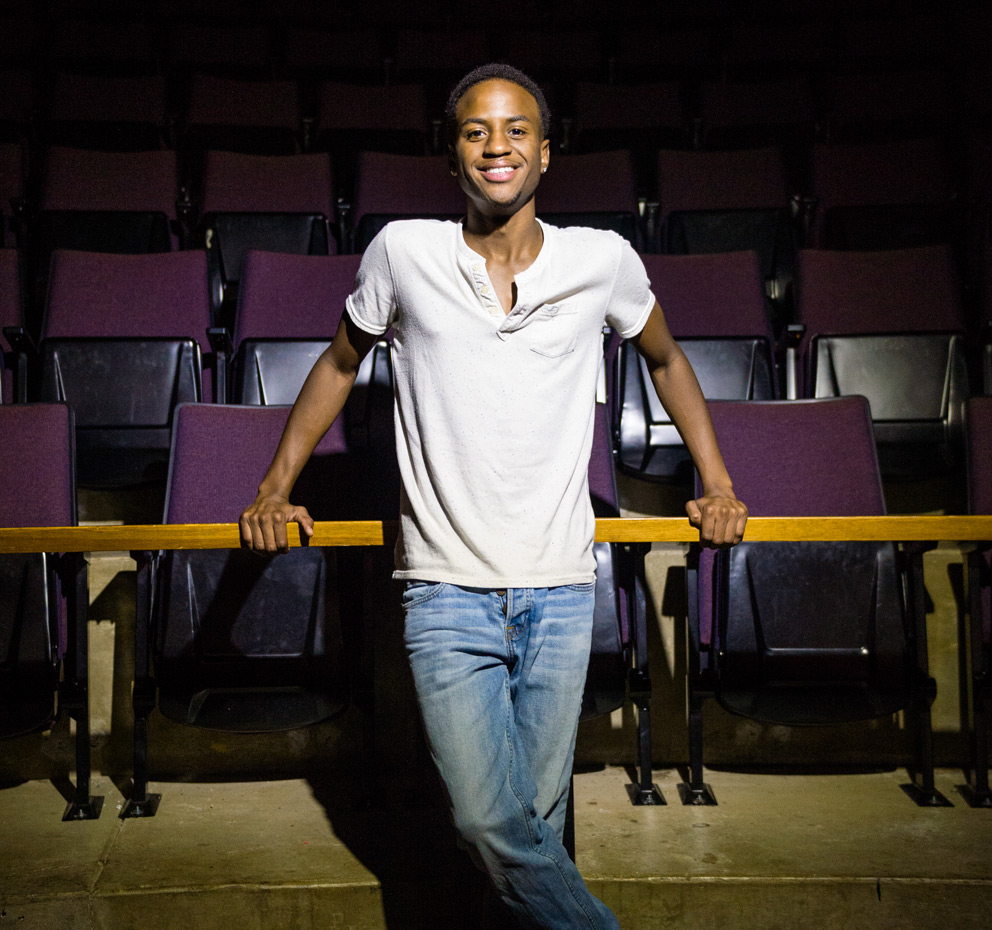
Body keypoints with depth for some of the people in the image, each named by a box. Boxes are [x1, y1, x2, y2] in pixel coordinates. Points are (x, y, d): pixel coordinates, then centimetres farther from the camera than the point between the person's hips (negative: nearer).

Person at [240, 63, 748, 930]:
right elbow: (340, 364, 14)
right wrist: (274, 491, 12)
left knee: (538, 820, 10)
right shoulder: (403, 252, -2)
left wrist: (719, 488, 14)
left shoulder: (603, 260, 0)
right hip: (447, 589, -1)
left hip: (559, 591, 1)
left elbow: (667, 360, 18)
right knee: (490, 822, -9)